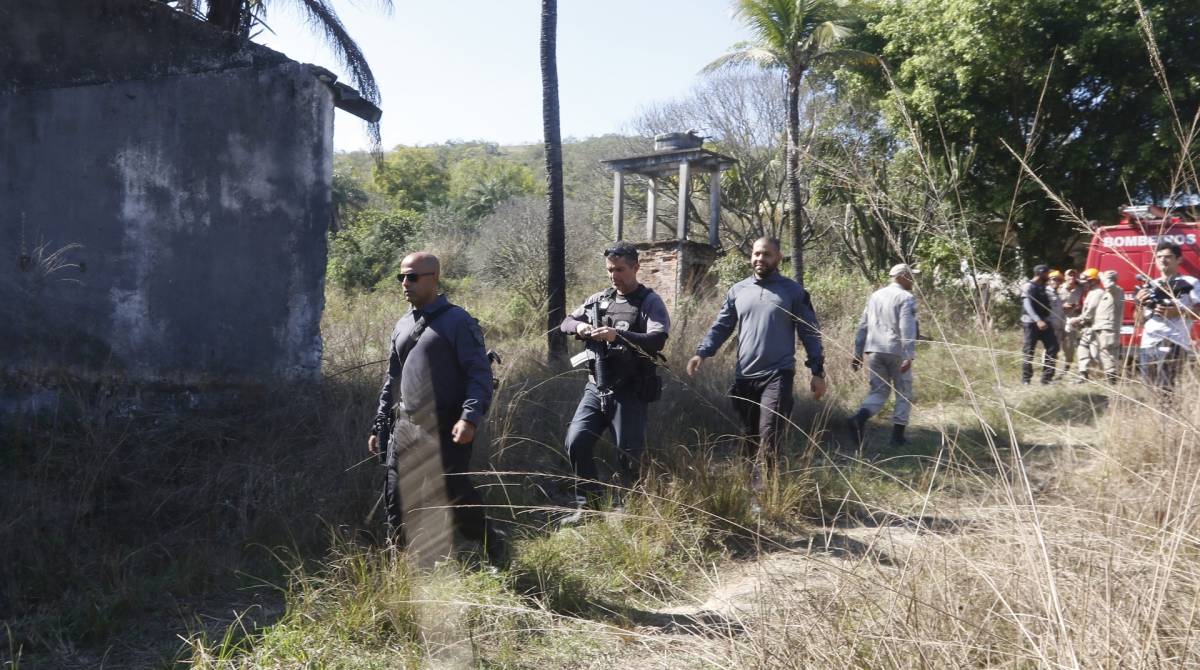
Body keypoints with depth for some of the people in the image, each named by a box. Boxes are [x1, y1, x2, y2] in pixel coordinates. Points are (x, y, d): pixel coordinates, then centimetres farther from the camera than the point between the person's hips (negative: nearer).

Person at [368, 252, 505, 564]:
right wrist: (379, 427, 19)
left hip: (445, 432, -7)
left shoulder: (457, 321, -6)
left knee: (456, 496, -7)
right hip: (404, 431, 7)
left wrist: (470, 418, -26)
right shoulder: (402, 326, 16)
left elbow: (480, 375, -13)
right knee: (397, 500, 4)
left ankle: (493, 546, 19)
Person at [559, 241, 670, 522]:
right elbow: (565, 322, 18)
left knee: (628, 454, 0)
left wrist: (618, 334, -29)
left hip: (629, 392, -5)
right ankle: (587, 504, 15)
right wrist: (578, 326, -6)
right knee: (576, 443, -2)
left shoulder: (650, 302, -5)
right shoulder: (598, 299, 11)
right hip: (595, 388, 5)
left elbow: (658, 341, -19)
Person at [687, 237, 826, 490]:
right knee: (750, 436, 14)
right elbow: (721, 326, 8)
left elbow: (809, 333, 2)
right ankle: (755, 488, 28)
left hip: (777, 375, -4)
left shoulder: (794, 292, 1)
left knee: (768, 437, -14)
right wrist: (702, 353, -7)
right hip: (744, 377, 4)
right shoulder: (738, 290, 10)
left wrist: (817, 371, -3)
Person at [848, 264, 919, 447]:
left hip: (875, 351, 5)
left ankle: (859, 418, -16)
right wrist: (909, 356, -20)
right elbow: (907, 328, -17)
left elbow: (863, 326, 14)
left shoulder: (875, 296, 14)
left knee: (878, 391, 10)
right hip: (897, 351, -5)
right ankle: (897, 435, 9)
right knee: (904, 394, 9)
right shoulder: (906, 298, -6)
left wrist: (857, 354, 17)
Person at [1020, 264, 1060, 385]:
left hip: (1044, 322, 8)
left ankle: (1047, 377, 5)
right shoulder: (1028, 287, -8)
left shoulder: (1043, 287, 17)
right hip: (1031, 322, -8)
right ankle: (1026, 379, 4)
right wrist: (1038, 320, -28)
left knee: (1053, 347, 0)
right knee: (1029, 351, -3)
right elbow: (1027, 306, -18)